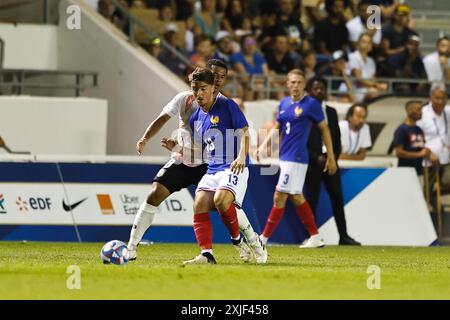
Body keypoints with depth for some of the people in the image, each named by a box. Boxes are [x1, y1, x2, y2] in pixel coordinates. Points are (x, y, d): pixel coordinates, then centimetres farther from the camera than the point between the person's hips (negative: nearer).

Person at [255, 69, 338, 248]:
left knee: (279, 197, -8)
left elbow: (324, 129, -2)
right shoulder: (284, 103, 11)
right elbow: (277, 128, 20)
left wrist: (331, 157, -1)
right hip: (285, 157, 8)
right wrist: (263, 146, 8)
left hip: (296, 158, -8)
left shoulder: (311, 104, -7)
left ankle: (263, 239, -6)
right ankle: (315, 238, 19)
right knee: (296, 197, 11)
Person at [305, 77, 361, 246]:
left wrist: (335, 155, -1)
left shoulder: (331, 112, 15)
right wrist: (317, 157, -12)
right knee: (312, 199, -3)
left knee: (337, 198, 3)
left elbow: (337, 136, 16)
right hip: (313, 162, -5)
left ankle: (343, 236, 5)